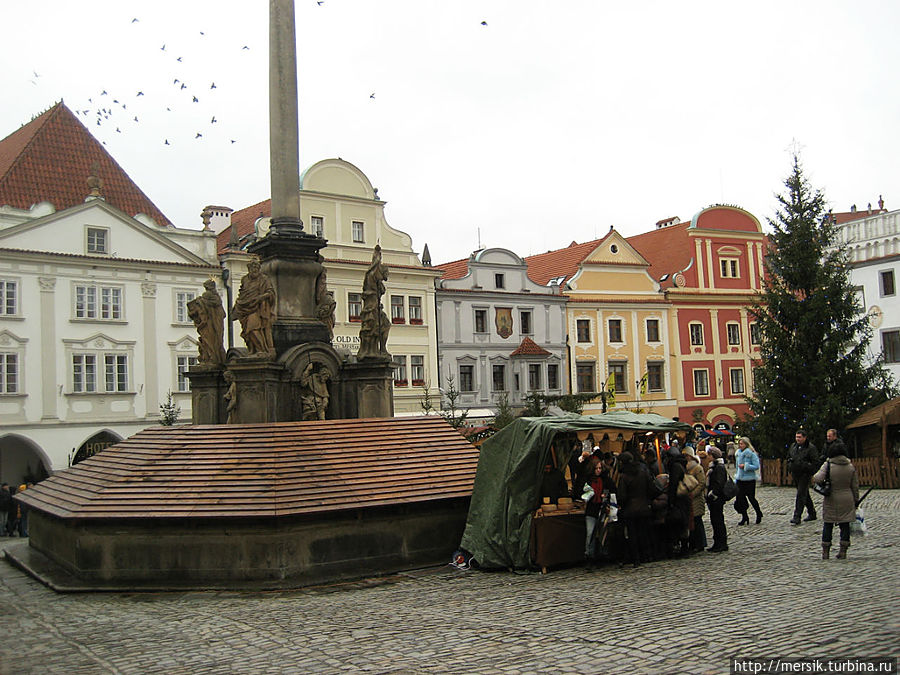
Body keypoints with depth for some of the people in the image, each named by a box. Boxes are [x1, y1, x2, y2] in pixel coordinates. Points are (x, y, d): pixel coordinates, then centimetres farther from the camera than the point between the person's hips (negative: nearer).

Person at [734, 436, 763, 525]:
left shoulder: (752, 454, -11)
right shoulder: (738, 453, 10)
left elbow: (756, 466, -15)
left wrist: (745, 466, -20)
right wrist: (736, 478, 18)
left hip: (750, 479, -6)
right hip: (740, 480, 6)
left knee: (751, 498, 3)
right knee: (740, 498, 0)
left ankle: (759, 514, 27)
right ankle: (744, 518, 11)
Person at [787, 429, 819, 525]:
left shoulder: (811, 448, -9)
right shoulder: (793, 446, 10)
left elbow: (815, 462, -10)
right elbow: (788, 458, 23)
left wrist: (806, 467, -17)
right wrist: (790, 467, 9)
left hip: (805, 474, -7)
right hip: (795, 474, 7)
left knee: (800, 495, -11)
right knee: (805, 494, 16)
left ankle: (797, 517, -13)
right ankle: (812, 514, 28)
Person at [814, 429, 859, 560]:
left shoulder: (828, 465, -10)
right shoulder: (851, 466, 0)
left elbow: (818, 478, -23)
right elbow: (855, 485, 5)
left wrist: (814, 477, 0)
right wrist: (856, 500, 13)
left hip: (831, 500, -2)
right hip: (847, 500, 2)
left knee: (828, 525, 7)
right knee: (845, 525, 9)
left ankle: (825, 551, 9)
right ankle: (843, 551, 10)